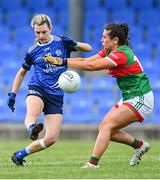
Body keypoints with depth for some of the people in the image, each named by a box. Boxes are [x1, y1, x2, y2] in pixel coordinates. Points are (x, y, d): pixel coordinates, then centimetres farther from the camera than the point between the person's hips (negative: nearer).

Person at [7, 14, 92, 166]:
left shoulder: (62, 42, 5)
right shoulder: (33, 52, 7)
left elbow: (88, 48, 8)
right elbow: (22, 72, 21)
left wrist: (73, 44, -13)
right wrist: (13, 94, 12)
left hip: (56, 95, 1)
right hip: (37, 89, -1)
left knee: (51, 138, -8)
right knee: (32, 114, -38)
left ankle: (20, 155, 6)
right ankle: (32, 129, -68)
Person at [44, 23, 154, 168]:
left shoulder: (121, 54, -22)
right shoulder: (108, 51, 8)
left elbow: (91, 66, -27)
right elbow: (85, 60, 3)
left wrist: (63, 62, -23)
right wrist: (60, 60, -8)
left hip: (140, 99, -10)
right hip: (129, 98, 10)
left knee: (106, 126, -17)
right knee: (104, 128, 6)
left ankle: (92, 164, -20)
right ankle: (139, 145, 20)